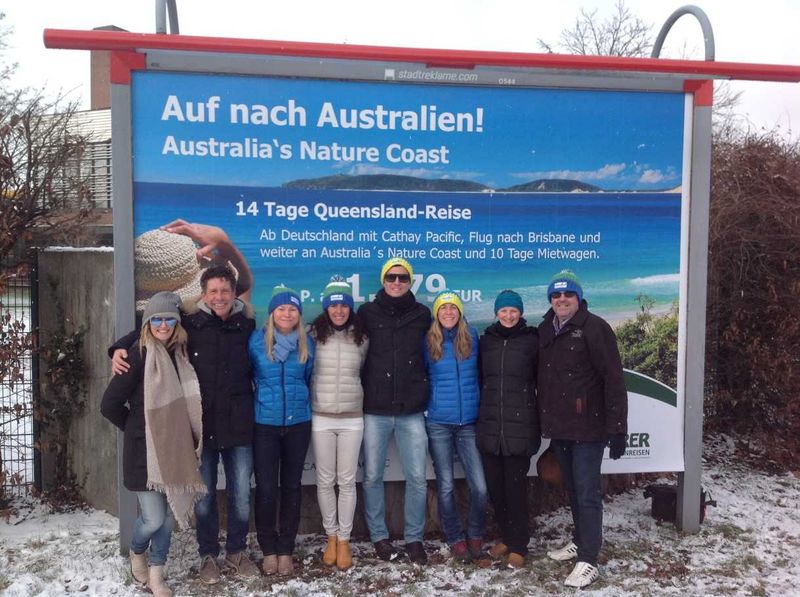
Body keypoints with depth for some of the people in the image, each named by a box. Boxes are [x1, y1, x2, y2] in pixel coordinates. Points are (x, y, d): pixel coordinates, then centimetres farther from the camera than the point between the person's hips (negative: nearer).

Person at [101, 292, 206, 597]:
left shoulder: (180, 354, 5)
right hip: (145, 449, -5)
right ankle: (137, 553, 30)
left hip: (175, 448, 5)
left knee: (169, 515, 11)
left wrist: (186, 438, 4)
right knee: (153, 519, -3)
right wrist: (136, 428, -1)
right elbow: (110, 404, -12)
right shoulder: (140, 355, -12)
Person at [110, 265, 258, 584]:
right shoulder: (189, 321, -5)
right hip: (201, 423, -1)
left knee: (241, 495, 11)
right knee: (204, 495, 12)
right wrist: (120, 348, -11)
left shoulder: (246, 323, 1)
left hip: (238, 423, 1)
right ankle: (208, 555, 30)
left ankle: (236, 551, 31)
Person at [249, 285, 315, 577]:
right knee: (266, 488, 0)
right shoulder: (257, 340, -5)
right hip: (264, 424, -2)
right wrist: (261, 400, 7)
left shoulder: (307, 343, 2)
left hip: (298, 423, 2)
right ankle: (268, 550, 17)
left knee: (291, 486, 9)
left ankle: (286, 550, 21)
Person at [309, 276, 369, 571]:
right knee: (325, 481, 8)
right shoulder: (314, 334, -3)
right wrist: (311, 399, 4)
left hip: (352, 418, 1)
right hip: (320, 417, 0)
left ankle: (344, 540, 19)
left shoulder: (361, 337, 1)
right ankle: (331, 537, 26)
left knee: (347, 481, 6)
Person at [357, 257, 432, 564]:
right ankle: (379, 536, 24)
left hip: (411, 411, 1)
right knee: (372, 476, 7)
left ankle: (414, 538, 19)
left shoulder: (422, 314, 6)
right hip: (375, 410, -1)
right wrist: (365, 391, 3)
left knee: (417, 478, 3)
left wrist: (422, 391, 11)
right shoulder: (367, 313, 2)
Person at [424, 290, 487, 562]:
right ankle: (455, 539, 22)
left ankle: (475, 536, 20)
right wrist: (427, 404, 3)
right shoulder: (428, 341, 0)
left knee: (479, 486, -3)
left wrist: (479, 404, 12)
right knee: (446, 486, 5)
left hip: (469, 422, 1)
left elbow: (479, 372, 13)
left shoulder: (471, 336, 3)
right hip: (438, 423, -1)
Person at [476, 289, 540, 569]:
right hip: (489, 423, 4)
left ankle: (518, 545, 14)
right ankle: (506, 537, 26)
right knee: (495, 485, 8)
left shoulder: (531, 340, 0)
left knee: (515, 486, 0)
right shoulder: (486, 340, 10)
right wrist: (480, 413, 12)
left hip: (520, 424, -3)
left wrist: (543, 417, 1)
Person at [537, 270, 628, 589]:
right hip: (558, 428, 6)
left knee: (587, 493, -2)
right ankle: (580, 541, 34)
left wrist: (617, 428, -17)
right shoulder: (545, 330, 10)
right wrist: (545, 422, 16)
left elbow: (614, 380, -14)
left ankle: (589, 560, 7)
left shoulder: (594, 328, -11)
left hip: (587, 428, -6)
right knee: (573, 489, 18)